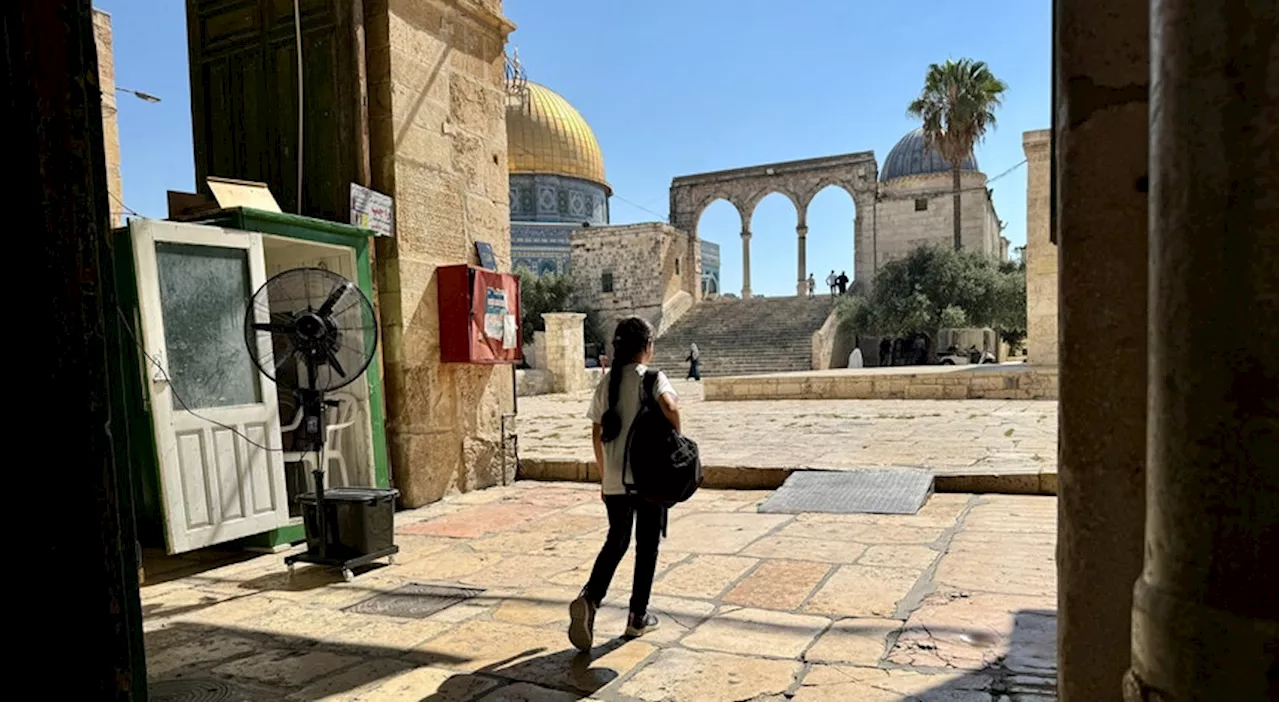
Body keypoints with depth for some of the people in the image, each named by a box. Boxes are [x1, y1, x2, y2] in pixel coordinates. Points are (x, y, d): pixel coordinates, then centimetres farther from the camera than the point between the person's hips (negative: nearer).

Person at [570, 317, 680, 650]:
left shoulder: (606, 382, 6)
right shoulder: (652, 378, -8)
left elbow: (597, 435, 8)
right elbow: (668, 405, -31)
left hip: (614, 480, 4)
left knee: (616, 541, 18)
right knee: (647, 546, 11)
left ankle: (589, 598, -2)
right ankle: (638, 617, 20)